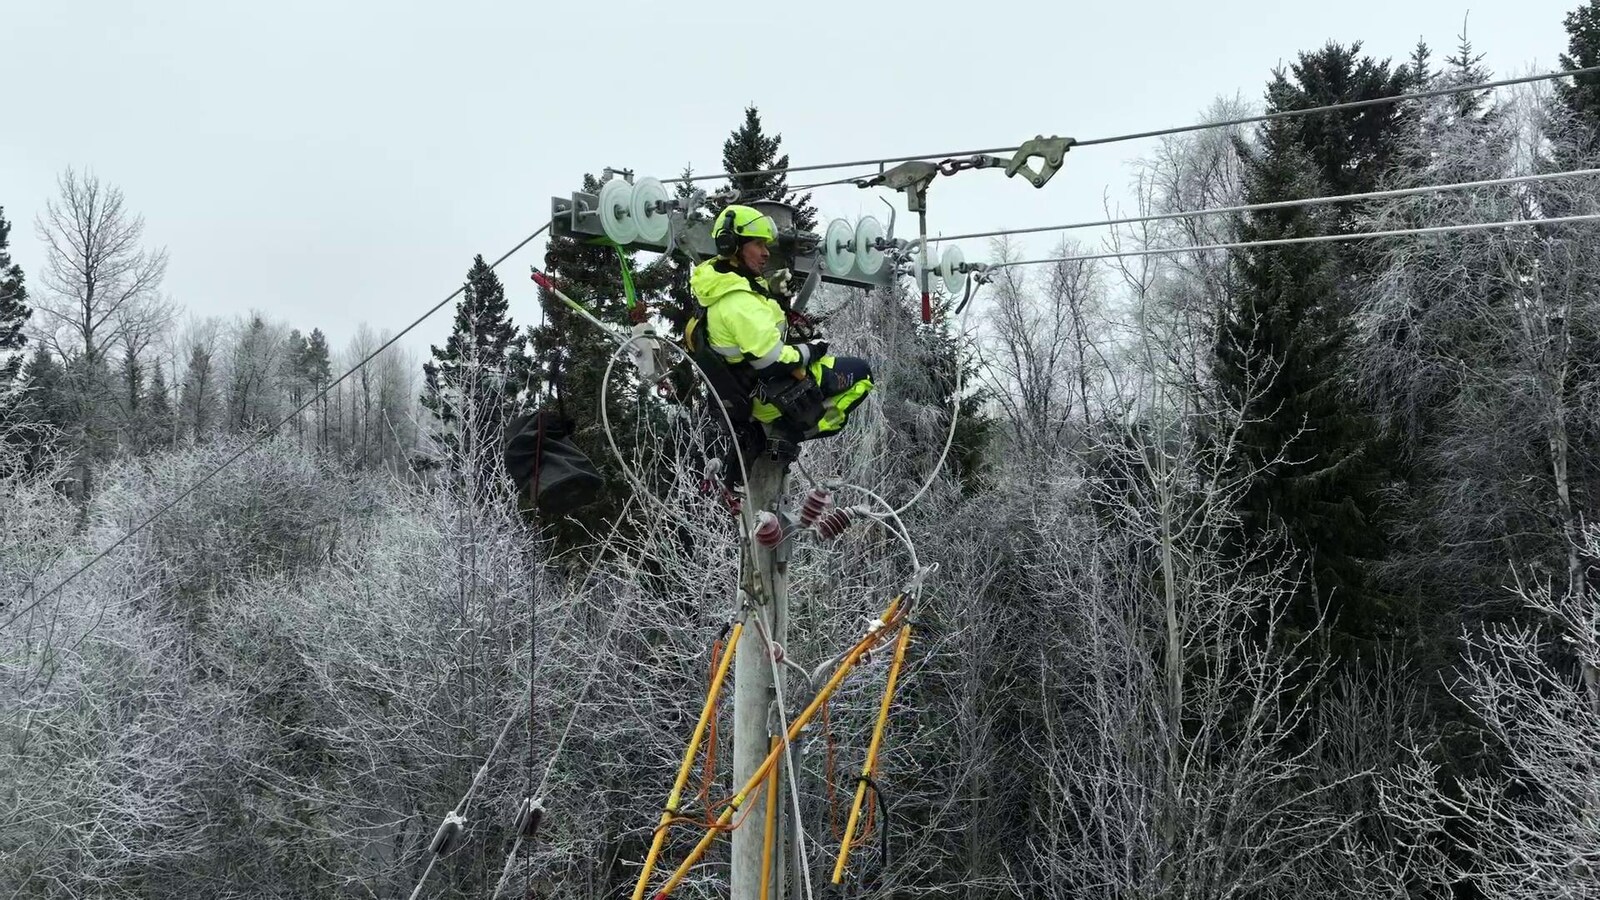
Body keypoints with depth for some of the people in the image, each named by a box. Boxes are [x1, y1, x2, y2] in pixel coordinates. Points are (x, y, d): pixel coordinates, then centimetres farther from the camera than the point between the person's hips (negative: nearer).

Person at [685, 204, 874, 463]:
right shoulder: (738, 302, -29)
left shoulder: (718, 281, 2)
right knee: (861, 373, 2)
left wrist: (774, 295, 0)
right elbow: (772, 361, -29)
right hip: (776, 396, -10)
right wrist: (811, 351, -13)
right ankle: (790, 432, -2)